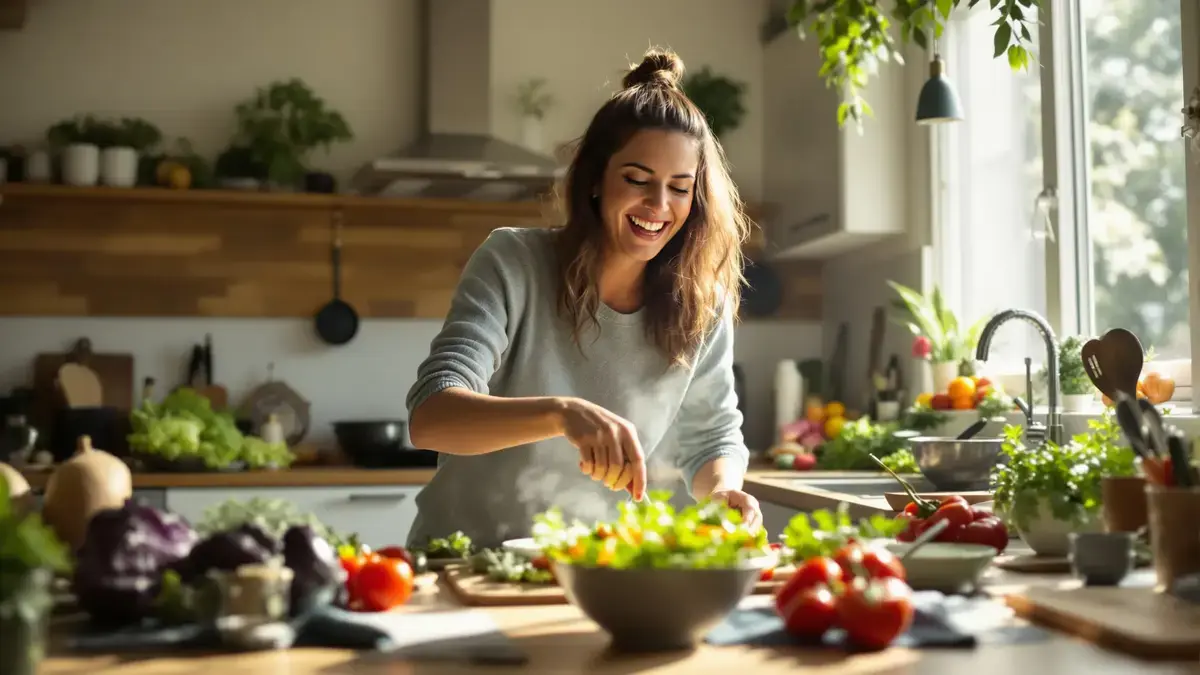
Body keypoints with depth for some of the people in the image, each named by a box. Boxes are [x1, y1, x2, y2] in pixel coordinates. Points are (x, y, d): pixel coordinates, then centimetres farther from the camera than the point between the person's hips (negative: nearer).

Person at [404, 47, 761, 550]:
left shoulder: (702, 304, -3)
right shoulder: (513, 264, -13)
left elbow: (711, 439, 8)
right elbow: (429, 416, -24)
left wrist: (723, 491, -15)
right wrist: (562, 412, -41)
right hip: (463, 560, -3)